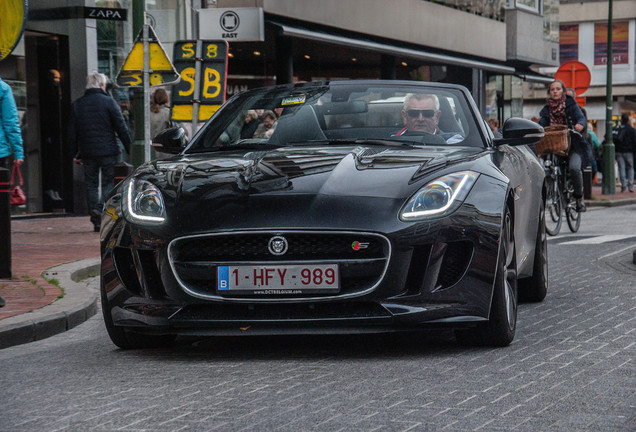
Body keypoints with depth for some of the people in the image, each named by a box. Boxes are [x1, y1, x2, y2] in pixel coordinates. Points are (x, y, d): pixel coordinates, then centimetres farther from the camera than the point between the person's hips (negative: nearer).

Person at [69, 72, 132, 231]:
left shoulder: (76, 105, 8)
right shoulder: (108, 102, -4)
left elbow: (72, 133, 10)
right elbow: (121, 128, -5)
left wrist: (76, 153, 17)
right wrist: (129, 148, 1)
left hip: (87, 152, 3)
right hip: (108, 151, -3)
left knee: (91, 184, 9)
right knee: (108, 182, 5)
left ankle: (96, 221, 2)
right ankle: (101, 207, -18)